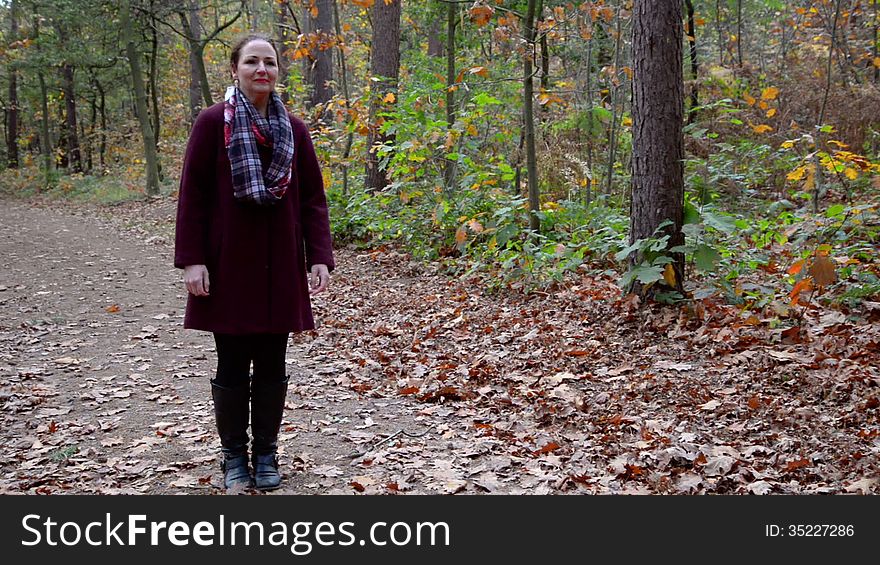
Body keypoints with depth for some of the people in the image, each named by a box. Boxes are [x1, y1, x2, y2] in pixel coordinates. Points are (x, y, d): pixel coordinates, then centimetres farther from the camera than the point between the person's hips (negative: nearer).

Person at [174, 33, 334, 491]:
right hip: (228, 262, -2)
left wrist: (319, 258, -1)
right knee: (232, 363, 5)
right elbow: (192, 194, -4)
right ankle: (233, 455, 20)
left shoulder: (293, 128, 6)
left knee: (272, 364, 8)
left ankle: (266, 453, 22)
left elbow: (312, 199, 7)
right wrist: (191, 260, -10)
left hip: (280, 264, 3)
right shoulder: (212, 122, -3)